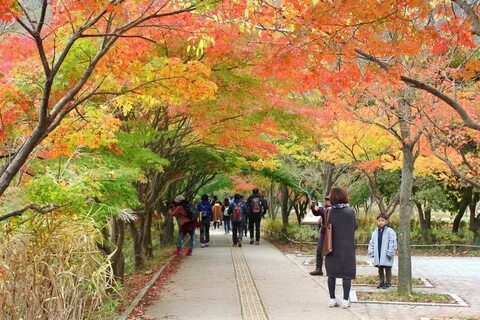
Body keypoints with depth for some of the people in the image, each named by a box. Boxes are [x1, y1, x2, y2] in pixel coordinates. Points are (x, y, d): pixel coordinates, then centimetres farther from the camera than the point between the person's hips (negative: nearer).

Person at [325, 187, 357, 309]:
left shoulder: (330, 212, -7)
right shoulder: (350, 211, -10)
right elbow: (355, 227, 2)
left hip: (333, 247, 2)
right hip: (347, 247, -2)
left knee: (332, 274, 11)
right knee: (346, 274, 5)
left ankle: (332, 299, 14)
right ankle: (345, 300, 5)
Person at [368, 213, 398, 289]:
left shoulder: (390, 231, -10)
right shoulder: (375, 232, 8)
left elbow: (392, 243, -12)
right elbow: (372, 243, 13)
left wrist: (390, 253, -16)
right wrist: (371, 252, 5)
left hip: (386, 255, -5)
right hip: (378, 255, 5)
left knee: (387, 269, 3)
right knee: (380, 269, 13)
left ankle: (388, 282, 13)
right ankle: (382, 282, 23)